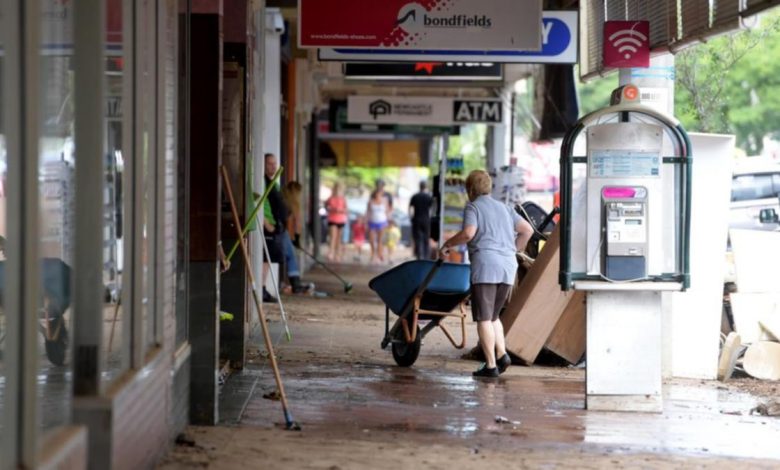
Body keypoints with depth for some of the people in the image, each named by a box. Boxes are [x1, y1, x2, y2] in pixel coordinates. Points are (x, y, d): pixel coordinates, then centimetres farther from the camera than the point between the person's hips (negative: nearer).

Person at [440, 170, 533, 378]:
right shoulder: (504, 208, 22)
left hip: (486, 263, -6)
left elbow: (468, 233, -14)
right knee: (493, 316, 18)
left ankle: (491, 365, -7)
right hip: (508, 266, 6)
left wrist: (447, 244, 0)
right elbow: (527, 230, 18)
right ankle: (502, 354, 0)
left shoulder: (472, 207, 3)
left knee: (483, 317, -3)